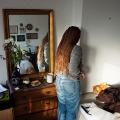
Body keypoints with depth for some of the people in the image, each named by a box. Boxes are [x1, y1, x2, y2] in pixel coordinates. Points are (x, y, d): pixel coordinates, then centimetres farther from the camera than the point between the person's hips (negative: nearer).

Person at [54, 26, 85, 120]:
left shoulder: (61, 47, 2)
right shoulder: (76, 49, -19)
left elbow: (61, 65, 7)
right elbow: (72, 70, -25)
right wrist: (81, 73, -4)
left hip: (59, 80, 7)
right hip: (70, 83, -6)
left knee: (61, 106, 21)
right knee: (71, 110, 12)